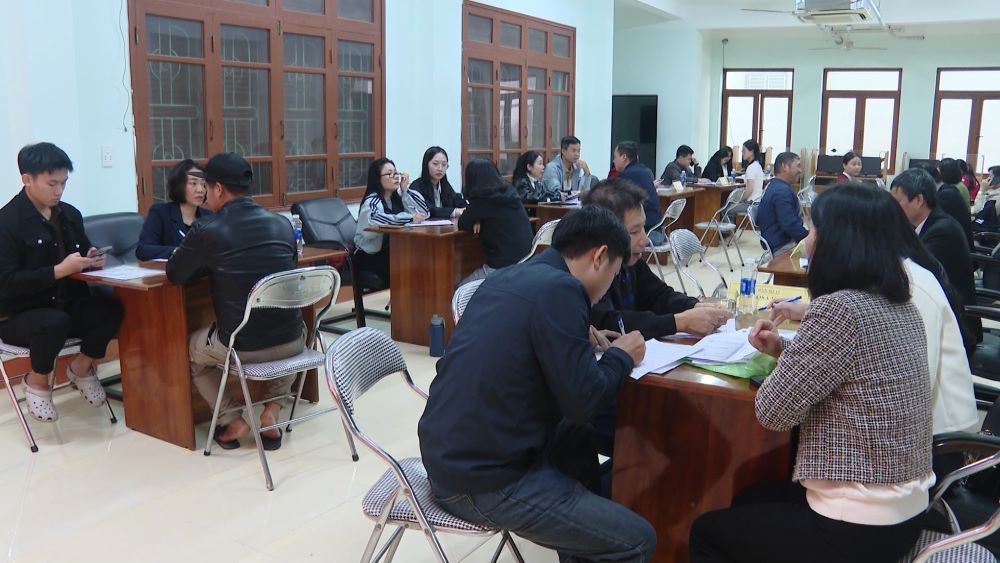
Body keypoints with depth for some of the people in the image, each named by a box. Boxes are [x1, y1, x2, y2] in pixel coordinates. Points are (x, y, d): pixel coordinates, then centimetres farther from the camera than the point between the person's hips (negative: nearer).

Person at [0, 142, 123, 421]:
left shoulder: (69, 214, 6)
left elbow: (81, 253, 19)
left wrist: (91, 260, -6)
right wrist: (59, 271, -27)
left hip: (67, 304, 5)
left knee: (111, 309, -24)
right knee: (55, 323, -37)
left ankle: (81, 367, 6)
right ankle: (37, 381, -3)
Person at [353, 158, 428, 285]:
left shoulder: (397, 197, 8)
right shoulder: (372, 201, -12)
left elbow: (423, 212, 0)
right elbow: (375, 219, -35)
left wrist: (405, 191, -5)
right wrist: (410, 218, -31)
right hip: (370, 257, -6)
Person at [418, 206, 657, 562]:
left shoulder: (510, 276, 8)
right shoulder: (559, 289, -18)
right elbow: (582, 402, -16)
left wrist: (580, 340, 18)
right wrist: (621, 355, 0)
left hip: (451, 455, 10)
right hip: (482, 481, -9)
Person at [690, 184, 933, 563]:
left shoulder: (838, 309, -25)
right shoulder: (901, 307, 3)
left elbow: (772, 412, -19)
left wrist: (781, 358, -1)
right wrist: (784, 349, 6)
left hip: (858, 530, -9)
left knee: (707, 531, 13)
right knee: (748, 501, 29)